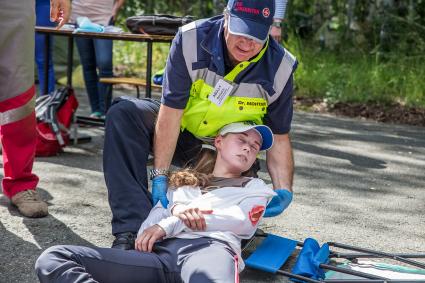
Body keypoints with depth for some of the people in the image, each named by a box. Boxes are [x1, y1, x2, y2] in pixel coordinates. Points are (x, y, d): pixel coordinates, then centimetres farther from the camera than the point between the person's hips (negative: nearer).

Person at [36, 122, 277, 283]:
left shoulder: (254, 187, 30)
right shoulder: (182, 182, 36)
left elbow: (245, 222, 7)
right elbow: (150, 226, 20)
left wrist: (171, 225, 2)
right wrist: (175, 209, -4)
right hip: (160, 252, 3)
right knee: (53, 259, -20)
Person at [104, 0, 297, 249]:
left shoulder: (279, 68, -19)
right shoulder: (191, 40, -24)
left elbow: (279, 137, -11)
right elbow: (170, 111, -25)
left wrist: (284, 190, -26)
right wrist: (160, 175, -32)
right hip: (181, 129, 0)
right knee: (124, 113, -27)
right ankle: (132, 227, -34)